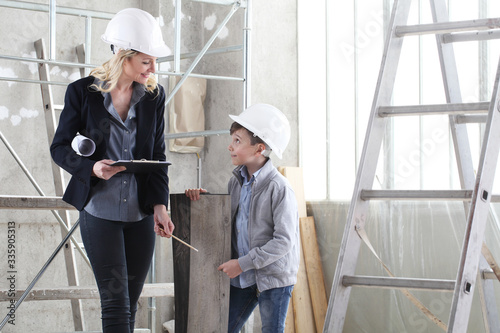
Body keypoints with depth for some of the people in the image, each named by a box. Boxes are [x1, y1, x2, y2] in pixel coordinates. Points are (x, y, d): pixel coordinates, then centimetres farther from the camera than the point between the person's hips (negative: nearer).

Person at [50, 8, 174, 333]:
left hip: (140, 212, 4)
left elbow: (158, 155, 6)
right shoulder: (82, 92, -6)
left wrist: (160, 205, -6)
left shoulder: (154, 94, 3)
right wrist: (91, 168, -21)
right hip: (99, 211, -3)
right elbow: (59, 148, -1)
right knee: (115, 301, -7)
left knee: (131, 302, 9)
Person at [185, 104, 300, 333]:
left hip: (274, 277, -7)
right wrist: (204, 198, 1)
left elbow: (283, 241, -20)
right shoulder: (236, 181, 7)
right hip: (242, 277, 7)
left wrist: (242, 263, -18)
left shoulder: (278, 188, -16)